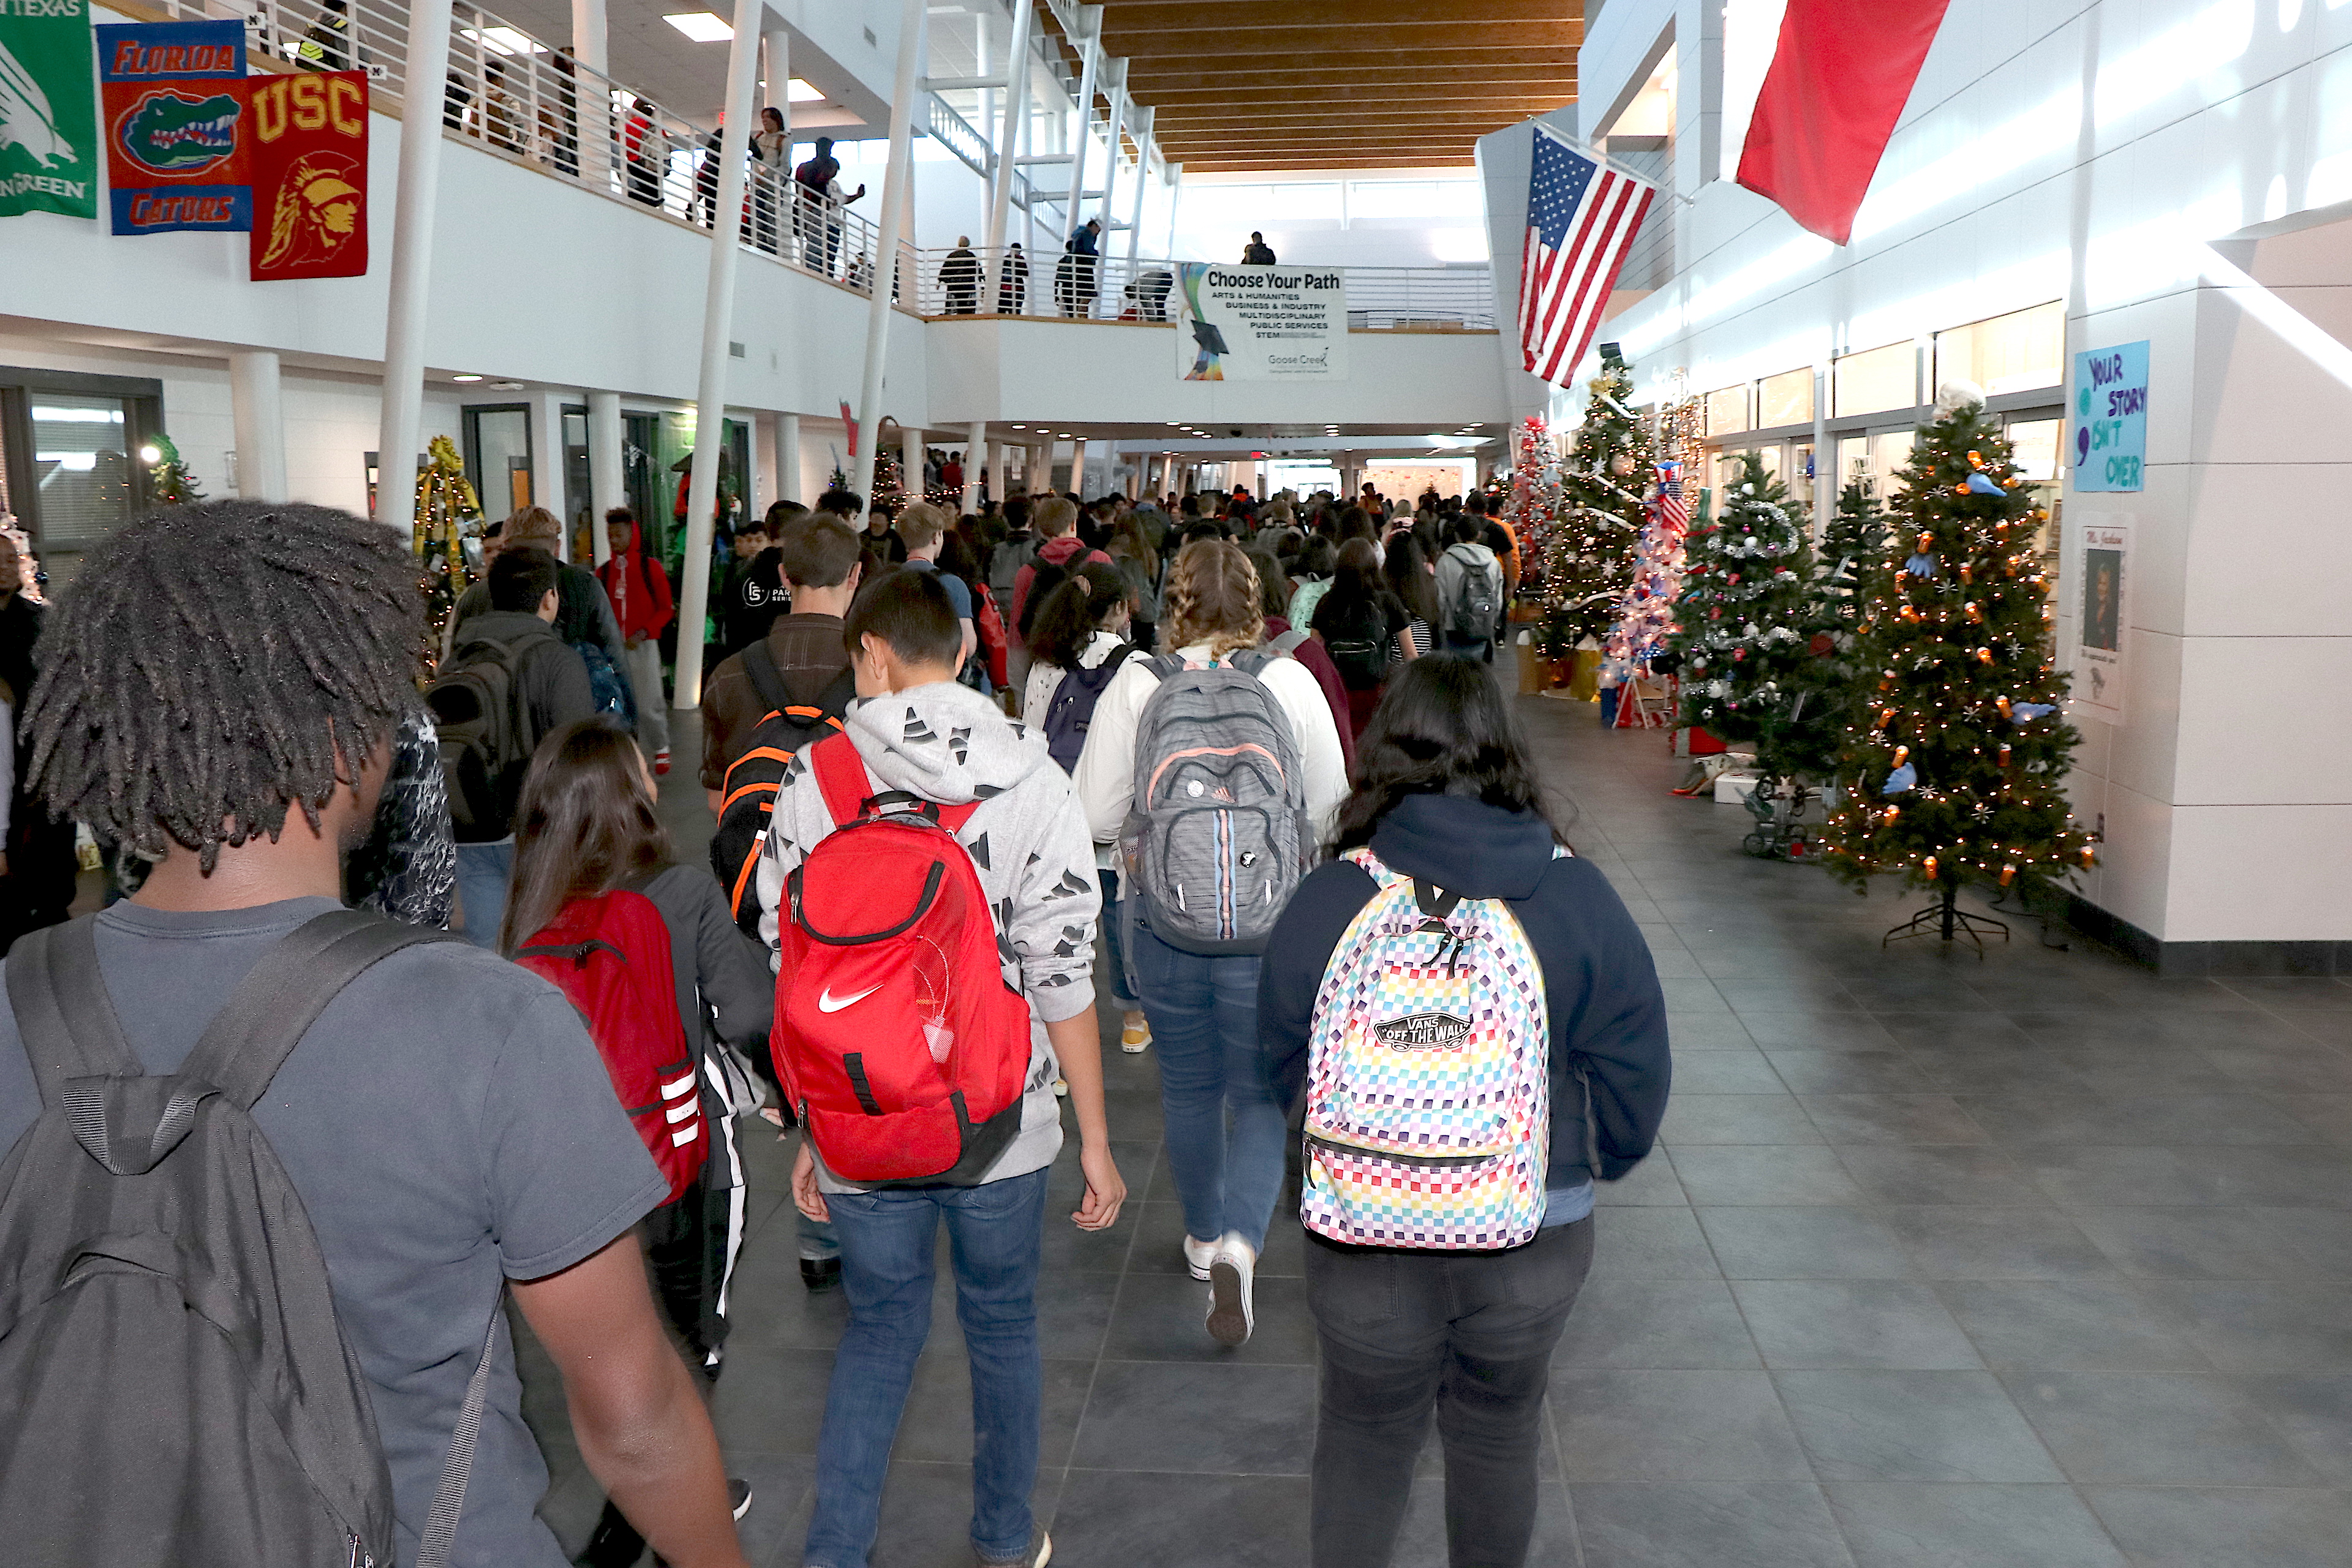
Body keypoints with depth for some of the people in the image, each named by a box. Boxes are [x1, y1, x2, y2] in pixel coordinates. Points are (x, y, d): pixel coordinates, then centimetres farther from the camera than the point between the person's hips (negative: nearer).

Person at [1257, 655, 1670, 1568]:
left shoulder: (1327, 901, -16)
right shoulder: (1580, 898, -14)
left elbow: (1273, 1074, -4)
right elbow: (1637, 1074, -5)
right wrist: (1600, 1164, 15)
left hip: (1366, 1241, -1)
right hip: (1538, 1238, 2)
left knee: (1364, 1439, 20)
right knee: (1499, 1434, 25)